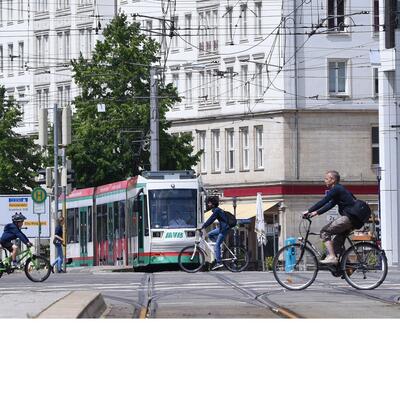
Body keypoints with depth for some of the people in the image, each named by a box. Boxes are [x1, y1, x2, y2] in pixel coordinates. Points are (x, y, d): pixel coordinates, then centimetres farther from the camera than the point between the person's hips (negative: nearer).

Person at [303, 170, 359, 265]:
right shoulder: (340, 189, 22)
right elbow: (330, 205, 24)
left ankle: (332, 257, -17)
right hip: (353, 220, 10)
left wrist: (309, 211, -10)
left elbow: (323, 201, -13)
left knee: (325, 232, -10)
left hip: (348, 217, -10)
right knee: (337, 242, 18)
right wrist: (316, 212, 17)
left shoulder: (336, 189, -9)